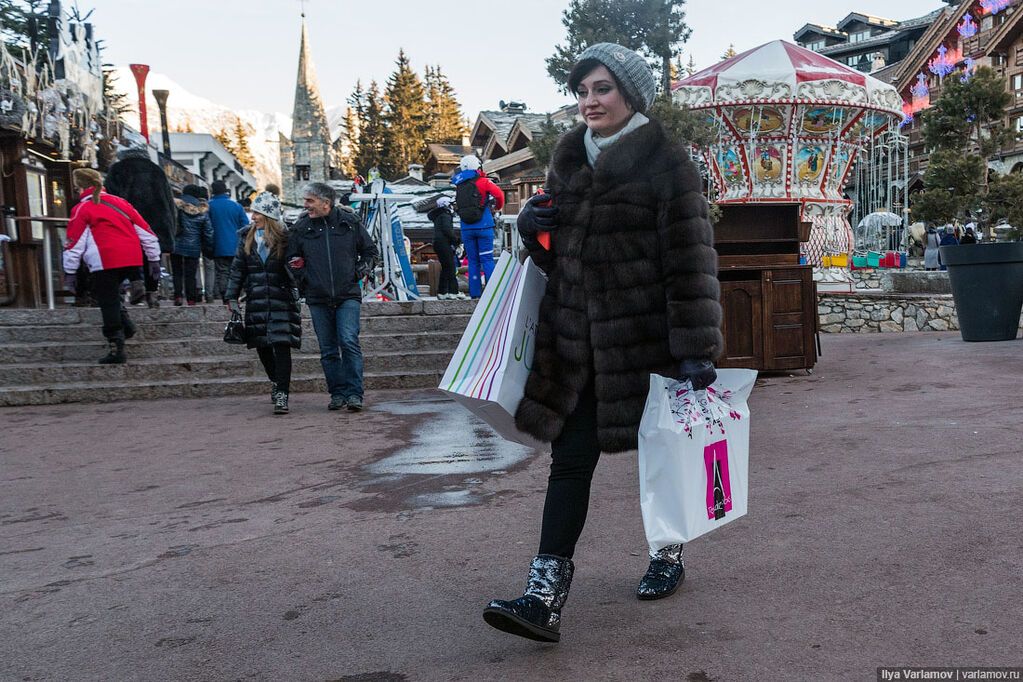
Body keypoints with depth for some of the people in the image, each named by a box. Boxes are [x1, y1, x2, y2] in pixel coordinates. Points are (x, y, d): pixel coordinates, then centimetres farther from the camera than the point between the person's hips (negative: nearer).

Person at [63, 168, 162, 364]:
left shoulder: (82, 209, 2)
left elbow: (74, 243, 0)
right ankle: (125, 323, 9)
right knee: (112, 292, 28)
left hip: (104, 263, -6)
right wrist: (154, 259, 21)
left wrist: (69, 272, 5)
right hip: (132, 260, 6)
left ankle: (116, 349, 1)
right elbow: (145, 231, 17)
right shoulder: (119, 202, 18)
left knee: (108, 301, 2)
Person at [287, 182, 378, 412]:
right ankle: (338, 394, 15)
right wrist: (304, 281, 1)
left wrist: (360, 272, 1)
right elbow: (293, 260, 15)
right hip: (318, 299, 2)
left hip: (348, 295, -2)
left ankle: (354, 394, -10)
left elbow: (370, 250, 13)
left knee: (349, 341, -14)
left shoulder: (350, 222, 2)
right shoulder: (301, 227, 5)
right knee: (328, 350, 6)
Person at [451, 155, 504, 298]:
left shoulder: (458, 185, 9)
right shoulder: (483, 181, -3)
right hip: (483, 226, -3)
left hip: (466, 228, 3)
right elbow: (499, 194, -12)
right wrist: (498, 207, 6)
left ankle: (475, 293, 5)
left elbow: (457, 206, 9)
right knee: (487, 259, 0)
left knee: (473, 261, 8)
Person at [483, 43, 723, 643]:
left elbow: (691, 261, -14)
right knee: (570, 457, -1)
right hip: (577, 335, 5)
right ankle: (546, 595, -2)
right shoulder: (568, 159, 11)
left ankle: (670, 552, 37)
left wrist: (696, 349, -19)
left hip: (644, 334, -5)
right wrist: (533, 226, -3)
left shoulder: (667, 164, -8)